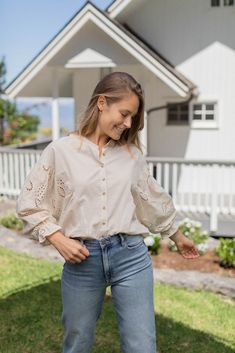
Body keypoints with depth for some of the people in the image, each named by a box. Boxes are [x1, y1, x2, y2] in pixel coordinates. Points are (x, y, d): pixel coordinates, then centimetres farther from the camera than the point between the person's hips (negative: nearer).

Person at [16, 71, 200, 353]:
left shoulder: (132, 152, 6)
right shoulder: (60, 150, -3)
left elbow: (153, 198, 19)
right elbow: (29, 204, 1)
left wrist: (178, 237, 30)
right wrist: (59, 240, -10)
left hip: (130, 255, 2)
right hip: (81, 259, -1)